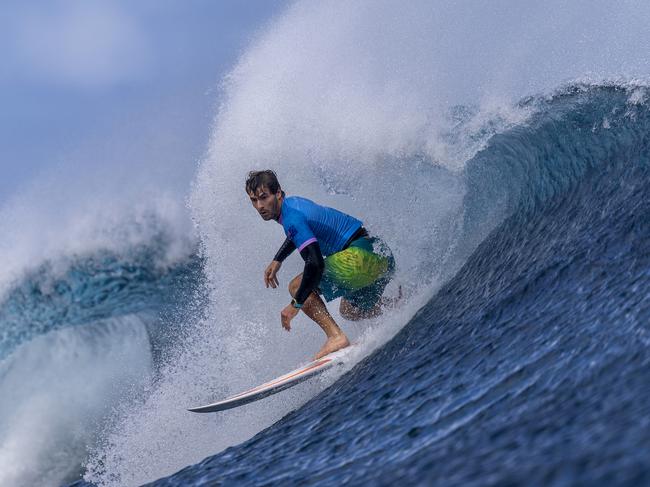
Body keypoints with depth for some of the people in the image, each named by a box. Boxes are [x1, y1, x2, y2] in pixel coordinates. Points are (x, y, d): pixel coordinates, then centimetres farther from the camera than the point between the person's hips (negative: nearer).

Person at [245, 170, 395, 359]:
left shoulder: (291, 217, -18)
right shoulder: (292, 203, 12)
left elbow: (315, 263, -27)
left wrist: (296, 304, -22)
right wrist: (277, 260, 31)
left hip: (362, 256, -11)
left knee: (297, 286, -10)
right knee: (349, 311, 32)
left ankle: (336, 336, -21)